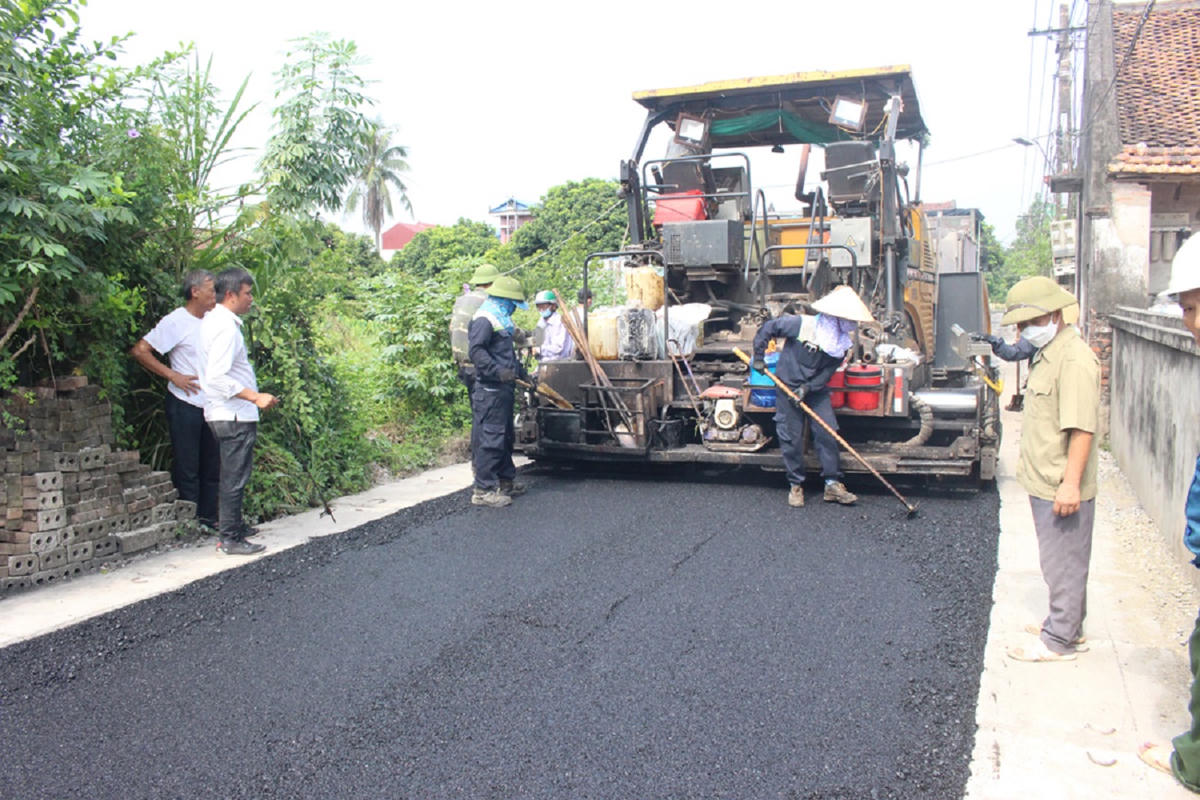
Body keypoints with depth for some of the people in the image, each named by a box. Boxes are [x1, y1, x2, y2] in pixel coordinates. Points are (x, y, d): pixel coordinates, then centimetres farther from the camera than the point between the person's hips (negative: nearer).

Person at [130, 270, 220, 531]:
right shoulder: (176, 322, -10)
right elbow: (139, 350, -14)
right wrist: (173, 375, -15)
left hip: (210, 406, 7)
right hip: (185, 405, -7)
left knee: (211, 466, 11)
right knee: (187, 468, -1)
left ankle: (208, 518, 20)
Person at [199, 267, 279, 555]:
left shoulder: (214, 320, 13)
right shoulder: (226, 327, -19)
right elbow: (217, 377, -27)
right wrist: (255, 397, -26)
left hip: (225, 414, 11)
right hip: (234, 416, -11)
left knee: (232, 475, 21)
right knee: (235, 477, -3)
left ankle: (234, 526, 35)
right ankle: (230, 539, 5)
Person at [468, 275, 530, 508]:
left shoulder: (501, 320, 22)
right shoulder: (484, 320, -12)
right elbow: (477, 352, -23)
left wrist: (522, 373, 29)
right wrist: (498, 372, -31)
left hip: (503, 388, 11)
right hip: (489, 390, -11)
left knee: (505, 436, 18)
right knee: (489, 438, -9)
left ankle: (505, 481, 30)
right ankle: (483, 489, -5)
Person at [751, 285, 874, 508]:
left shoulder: (844, 339, -8)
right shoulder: (801, 324, -23)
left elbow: (829, 369, -6)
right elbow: (768, 328, -12)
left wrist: (808, 387, -19)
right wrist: (758, 358, -9)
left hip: (817, 389, 4)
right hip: (789, 385, -4)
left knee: (828, 433, -3)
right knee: (791, 437, -1)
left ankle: (832, 484, 5)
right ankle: (795, 485, 12)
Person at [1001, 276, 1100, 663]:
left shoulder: (1074, 359, -20)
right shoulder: (1047, 353, 12)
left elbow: (1082, 428, -25)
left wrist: (1070, 483, -27)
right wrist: (1030, 461, 24)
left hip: (1062, 489, -10)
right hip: (1045, 482, 10)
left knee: (1063, 563, 1)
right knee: (1059, 560, 20)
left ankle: (1059, 640, 11)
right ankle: (1067, 623, 34)